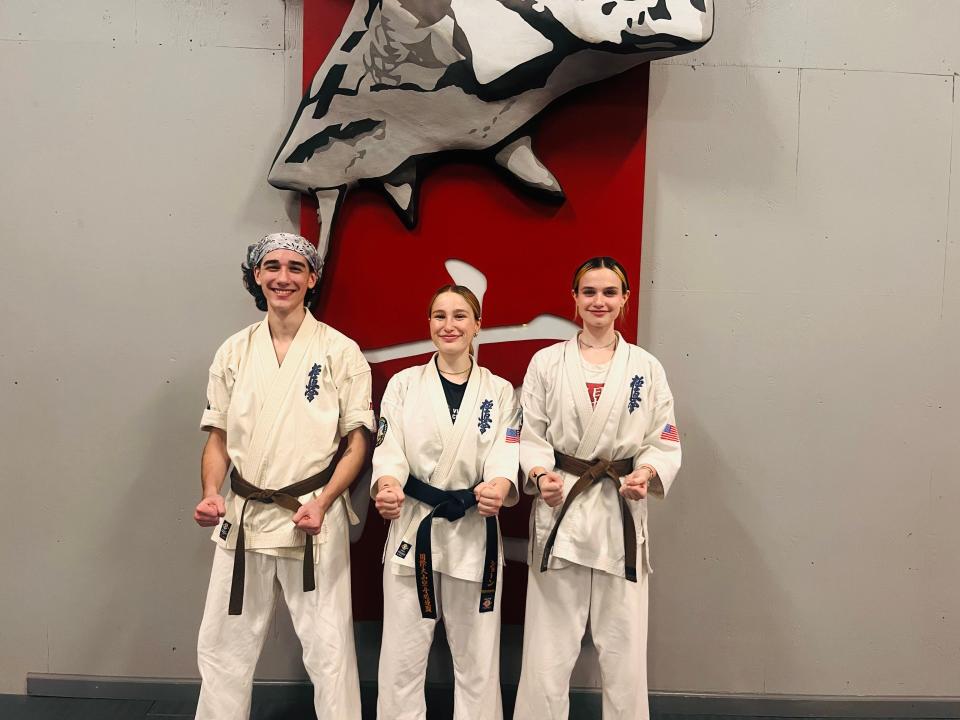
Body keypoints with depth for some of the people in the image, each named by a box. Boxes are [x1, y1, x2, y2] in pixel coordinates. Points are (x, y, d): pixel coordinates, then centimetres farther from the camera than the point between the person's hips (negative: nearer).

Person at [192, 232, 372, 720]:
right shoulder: (234, 352, 7)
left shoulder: (341, 351, -3)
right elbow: (218, 436, 11)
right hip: (242, 516, 4)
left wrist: (322, 503, -15)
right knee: (222, 644, 14)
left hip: (313, 517, -3)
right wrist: (211, 493, -5)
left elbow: (357, 441, -3)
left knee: (329, 648, 2)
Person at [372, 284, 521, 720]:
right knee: (401, 657, 8)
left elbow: (505, 452, -8)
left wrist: (500, 485, -31)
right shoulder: (404, 384, 4)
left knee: (477, 659, 12)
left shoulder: (500, 391, 5)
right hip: (412, 528, 0)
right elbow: (388, 447, -6)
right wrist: (386, 483, -29)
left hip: (474, 532, 1)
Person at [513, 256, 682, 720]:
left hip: (621, 512, 1)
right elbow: (529, 434, 1)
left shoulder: (646, 367, 5)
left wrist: (647, 473, -16)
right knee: (548, 645, 6)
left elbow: (664, 441, 4)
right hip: (561, 508, 0)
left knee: (623, 644, 9)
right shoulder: (546, 362, 3)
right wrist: (540, 475, -17)